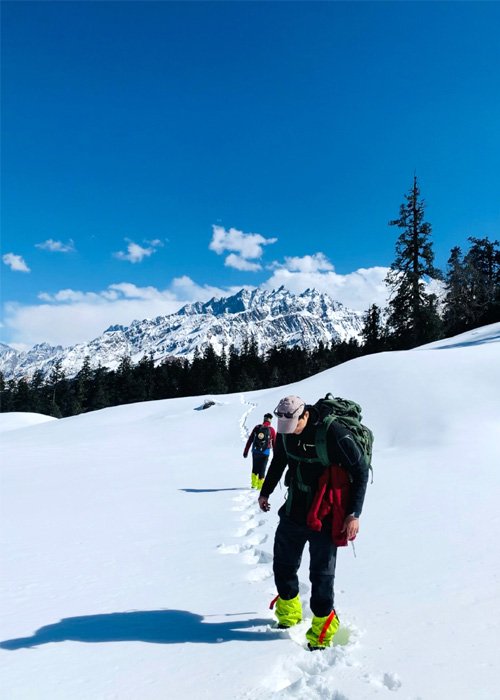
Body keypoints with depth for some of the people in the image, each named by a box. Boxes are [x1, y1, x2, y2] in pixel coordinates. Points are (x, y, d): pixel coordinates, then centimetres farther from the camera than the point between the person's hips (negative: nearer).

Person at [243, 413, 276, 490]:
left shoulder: (257, 427, 2)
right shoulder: (272, 430, -3)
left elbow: (250, 440, 2)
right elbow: (274, 443, 0)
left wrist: (246, 451, 7)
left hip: (255, 451, 2)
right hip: (265, 452, -2)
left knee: (255, 467, 18)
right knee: (262, 469, 7)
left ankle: (254, 484, 18)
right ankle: (260, 486, 9)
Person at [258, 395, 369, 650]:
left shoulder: (334, 433, -25)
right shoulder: (285, 431, -7)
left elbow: (361, 471, -17)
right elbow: (278, 462, 14)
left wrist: (354, 514, -18)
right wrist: (265, 491, 22)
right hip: (293, 512, 6)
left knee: (321, 574, 0)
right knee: (283, 565, 16)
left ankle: (323, 627, 23)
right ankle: (289, 614, 41)